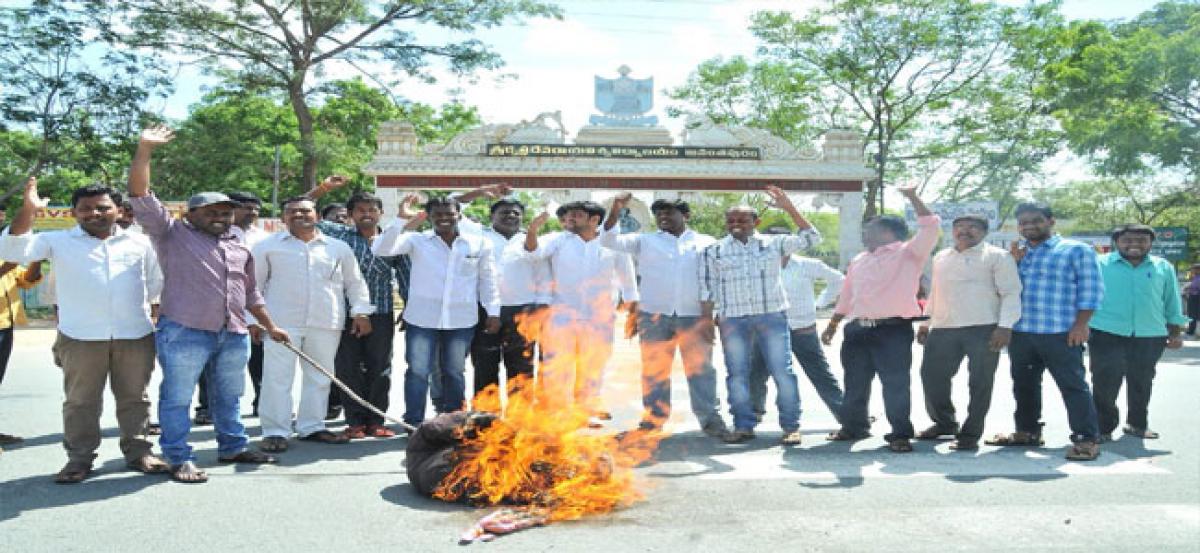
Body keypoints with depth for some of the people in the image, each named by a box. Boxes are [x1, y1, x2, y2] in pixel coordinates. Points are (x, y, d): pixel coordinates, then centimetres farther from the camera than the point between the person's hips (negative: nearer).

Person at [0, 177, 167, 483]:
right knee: (80, 400, 5)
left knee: (134, 397, 9)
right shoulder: (58, 241, 5)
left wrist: (133, 306, 11)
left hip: (136, 335, 2)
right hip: (80, 338, -1)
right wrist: (28, 210, -19)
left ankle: (138, 451, 19)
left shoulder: (139, 243, 10)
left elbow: (155, 282, 21)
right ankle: (79, 458, 16)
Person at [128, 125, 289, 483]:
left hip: (234, 335, 6)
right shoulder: (172, 233, 3)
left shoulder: (239, 246, 19)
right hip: (183, 333, -5)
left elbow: (250, 292, 26)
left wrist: (271, 326, 26)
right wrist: (145, 149, -16)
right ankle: (180, 460, 8)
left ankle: (233, 448, 27)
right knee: (177, 397, 0)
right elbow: (140, 195, -8)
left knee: (228, 397, 15)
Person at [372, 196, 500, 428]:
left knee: (454, 373, 11)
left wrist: (493, 312, 8)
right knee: (417, 371, -3)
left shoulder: (479, 244, 5)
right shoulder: (417, 240, 0)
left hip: (461, 320, 1)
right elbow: (381, 249, -12)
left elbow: (487, 280, 11)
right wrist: (402, 220, -21)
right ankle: (413, 424, 7)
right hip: (422, 319, -1)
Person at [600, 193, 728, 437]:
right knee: (654, 371, 5)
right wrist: (615, 211, -10)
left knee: (700, 369, 0)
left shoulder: (707, 242, 10)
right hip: (654, 315, 1)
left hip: (695, 316, -1)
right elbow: (609, 241, 4)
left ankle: (710, 419, 7)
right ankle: (653, 419, 14)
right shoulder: (646, 240, 11)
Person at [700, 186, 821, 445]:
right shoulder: (713, 251, 9)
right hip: (732, 319, 1)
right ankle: (744, 426, 13)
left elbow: (811, 238, 10)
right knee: (737, 374, 3)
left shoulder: (773, 244, 8)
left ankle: (791, 426, 5)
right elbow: (707, 289, 8)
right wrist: (706, 321, 2)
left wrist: (789, 208, 3)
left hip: (772, 316, -1)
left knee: (782, 372, -3)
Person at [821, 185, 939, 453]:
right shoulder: (858, 260, 19)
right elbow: (846, 297, 24)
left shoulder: (908, 253, -1)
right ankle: (854, 426, 28)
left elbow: (930, 227, -16)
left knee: (896, 384, -3)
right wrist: (832, 325, 23)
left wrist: (912, 196, -16)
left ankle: (900, 434, 7)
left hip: (894, 330, -6)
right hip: (857, 329, 7)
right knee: (855, 383, 13)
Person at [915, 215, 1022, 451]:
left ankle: (970, 433, 12)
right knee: (932, 376, 6)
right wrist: (925, 322, 20)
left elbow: (1011, 293, -5)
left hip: (984, 329, -5)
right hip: (942, 329, 5)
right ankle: (944, 423, 26)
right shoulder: (940, 258, 19)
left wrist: (1005, 326, -16)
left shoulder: (997, 256, 1)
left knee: (980, 383, 0)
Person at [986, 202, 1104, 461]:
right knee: (1024, 384, 14)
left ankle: (1087, 439, -1)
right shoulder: (1016, 253, 18)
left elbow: (1090, 290, -4)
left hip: (1061, 333, -6)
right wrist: (1013, 262, 0)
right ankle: (1027, 431, 26)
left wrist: (1080, 324, -13)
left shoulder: (1076, 250, 1)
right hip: (1019, 333, 6)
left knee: (1073, 385, -5)